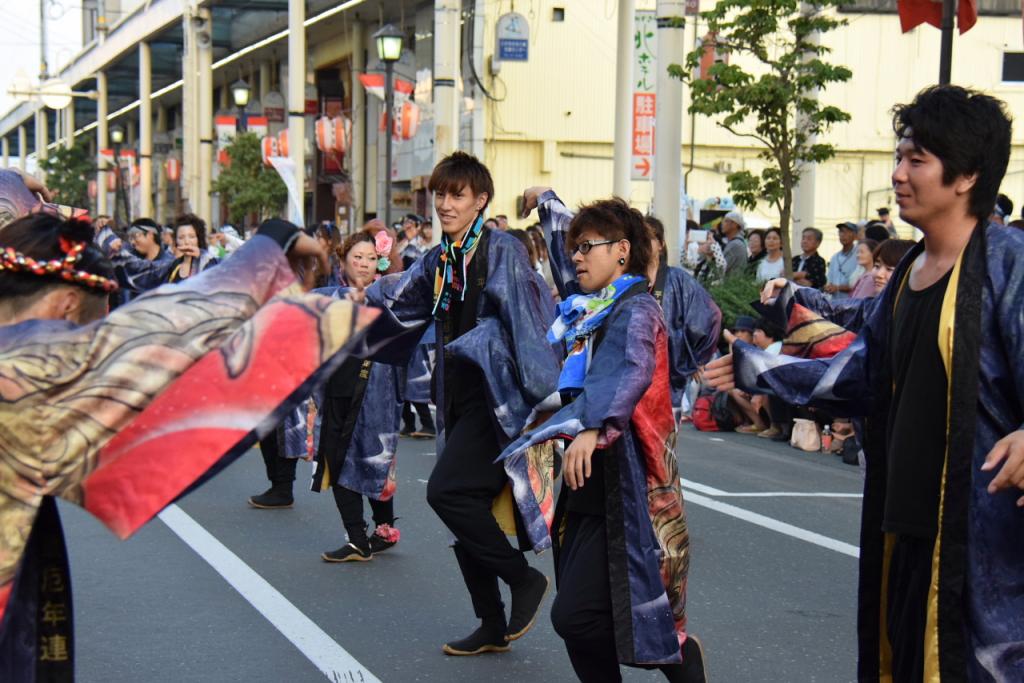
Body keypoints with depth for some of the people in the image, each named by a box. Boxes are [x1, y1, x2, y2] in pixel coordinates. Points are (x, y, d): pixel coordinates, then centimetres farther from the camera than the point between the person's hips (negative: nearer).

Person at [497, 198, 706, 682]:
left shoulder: (636, 310, -11)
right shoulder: (586, 312, 15)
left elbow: (631, 373, -31)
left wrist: (593, 428, -45)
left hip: (622, 486, -9)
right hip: (587, 485, 9)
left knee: (574, 616, -14)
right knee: (577, 616, 7)